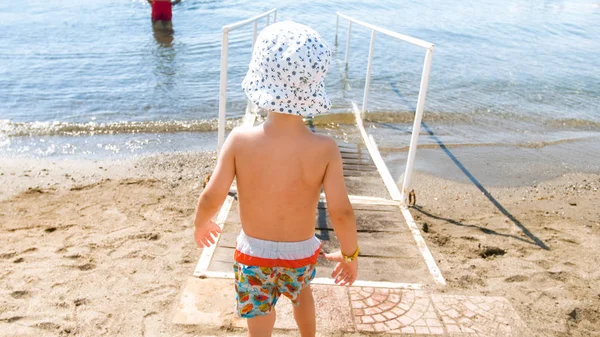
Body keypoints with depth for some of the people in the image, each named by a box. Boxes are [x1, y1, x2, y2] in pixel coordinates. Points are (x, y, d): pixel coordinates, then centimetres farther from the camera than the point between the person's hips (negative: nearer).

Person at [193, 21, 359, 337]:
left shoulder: (240, 140, -21)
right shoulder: (325, 148, -22)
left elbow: (212, 197, -17)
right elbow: (341, 211, -20)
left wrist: (200, 223, 6)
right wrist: (350, 254, -1)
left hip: (254, 255, -1)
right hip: (301, 254, 1)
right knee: (302, 291, 36)